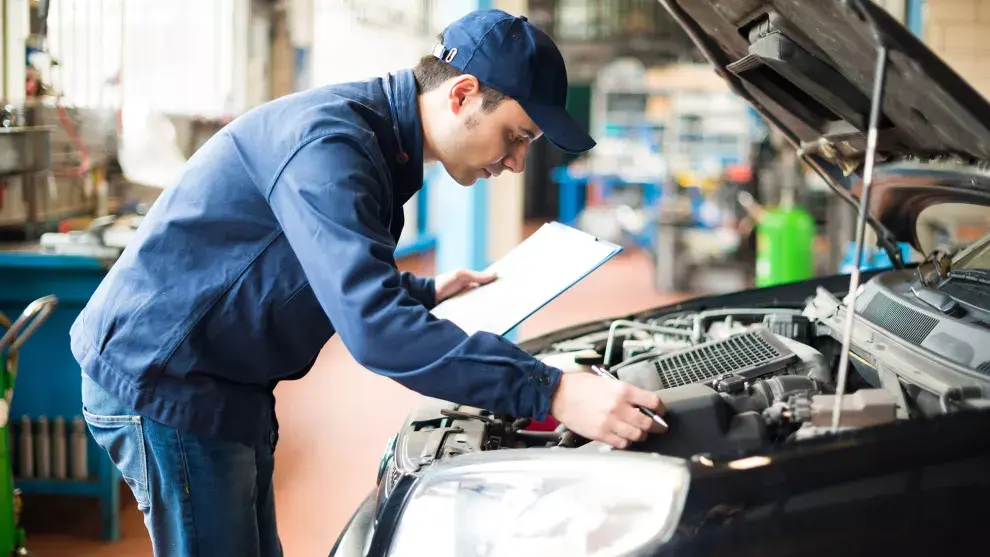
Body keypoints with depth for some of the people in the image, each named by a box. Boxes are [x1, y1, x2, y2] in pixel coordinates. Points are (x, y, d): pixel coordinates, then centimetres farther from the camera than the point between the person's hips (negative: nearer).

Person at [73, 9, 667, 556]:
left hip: (223, 386, 10)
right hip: (161, 381, -10)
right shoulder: (328, 141, -25)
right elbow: (373, 326, -36)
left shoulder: (375, 141, 7)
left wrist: (426, 293, 13)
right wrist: (551, 393, -38)